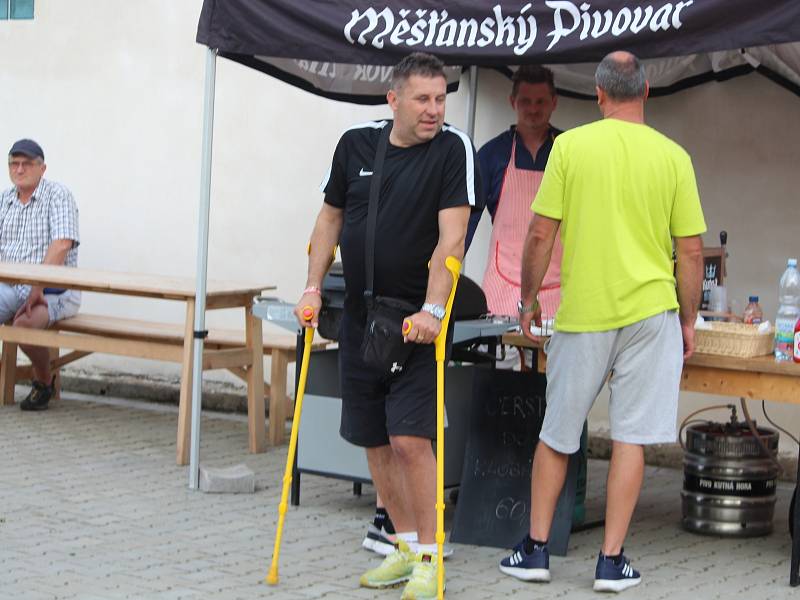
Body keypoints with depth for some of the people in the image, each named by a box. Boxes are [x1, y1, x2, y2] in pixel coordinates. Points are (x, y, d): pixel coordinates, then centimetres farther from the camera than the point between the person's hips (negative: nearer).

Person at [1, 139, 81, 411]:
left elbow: (61, 246, -17)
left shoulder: (57, 195, -5)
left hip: (52, 288, -5)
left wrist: (37, 289, -25)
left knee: (25, 323, -33)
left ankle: (44, 381, -5)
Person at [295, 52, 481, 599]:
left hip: (418, 322, -5)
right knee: (375, 442, 10)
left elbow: (452, 237, -17)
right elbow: (331, 217, 16)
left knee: (410, 439, -13)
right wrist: (313, 288, 8)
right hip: (360, 318, 5)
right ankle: (406, 545, 24)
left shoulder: (454, 149, -9)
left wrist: (432, 310, -27)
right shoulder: (356, 144, 4)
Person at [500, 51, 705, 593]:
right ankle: (612, 562, 5)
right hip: (650, 310, 0)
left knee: (557, 435, 12)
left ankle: (536, 548, 17)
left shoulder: (570, 146, -4)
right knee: (631, 435, 4)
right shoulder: (673, 156, -1)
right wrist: (688, 320, 12)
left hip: (583, 312, 0)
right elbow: (692, 251, 0)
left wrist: (529, 299, 10)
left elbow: (540, 234, -4)